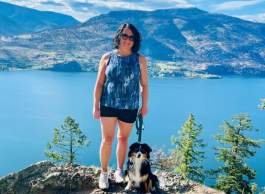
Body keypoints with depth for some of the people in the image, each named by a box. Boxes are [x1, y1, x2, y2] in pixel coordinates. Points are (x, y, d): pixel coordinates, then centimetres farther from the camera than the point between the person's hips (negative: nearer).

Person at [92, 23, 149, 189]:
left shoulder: (140, 60, -1)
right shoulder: (107, 58, 0)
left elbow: (144, 85, 3)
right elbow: (99, 83, -1)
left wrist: (144, 105, 2)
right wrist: (96, 106, -4)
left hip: (129, 107, 1)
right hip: (108, 105, 0)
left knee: (123, 138, 12)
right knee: (107, 139, 1)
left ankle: (119, 171, 29)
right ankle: (104, 173, 16)